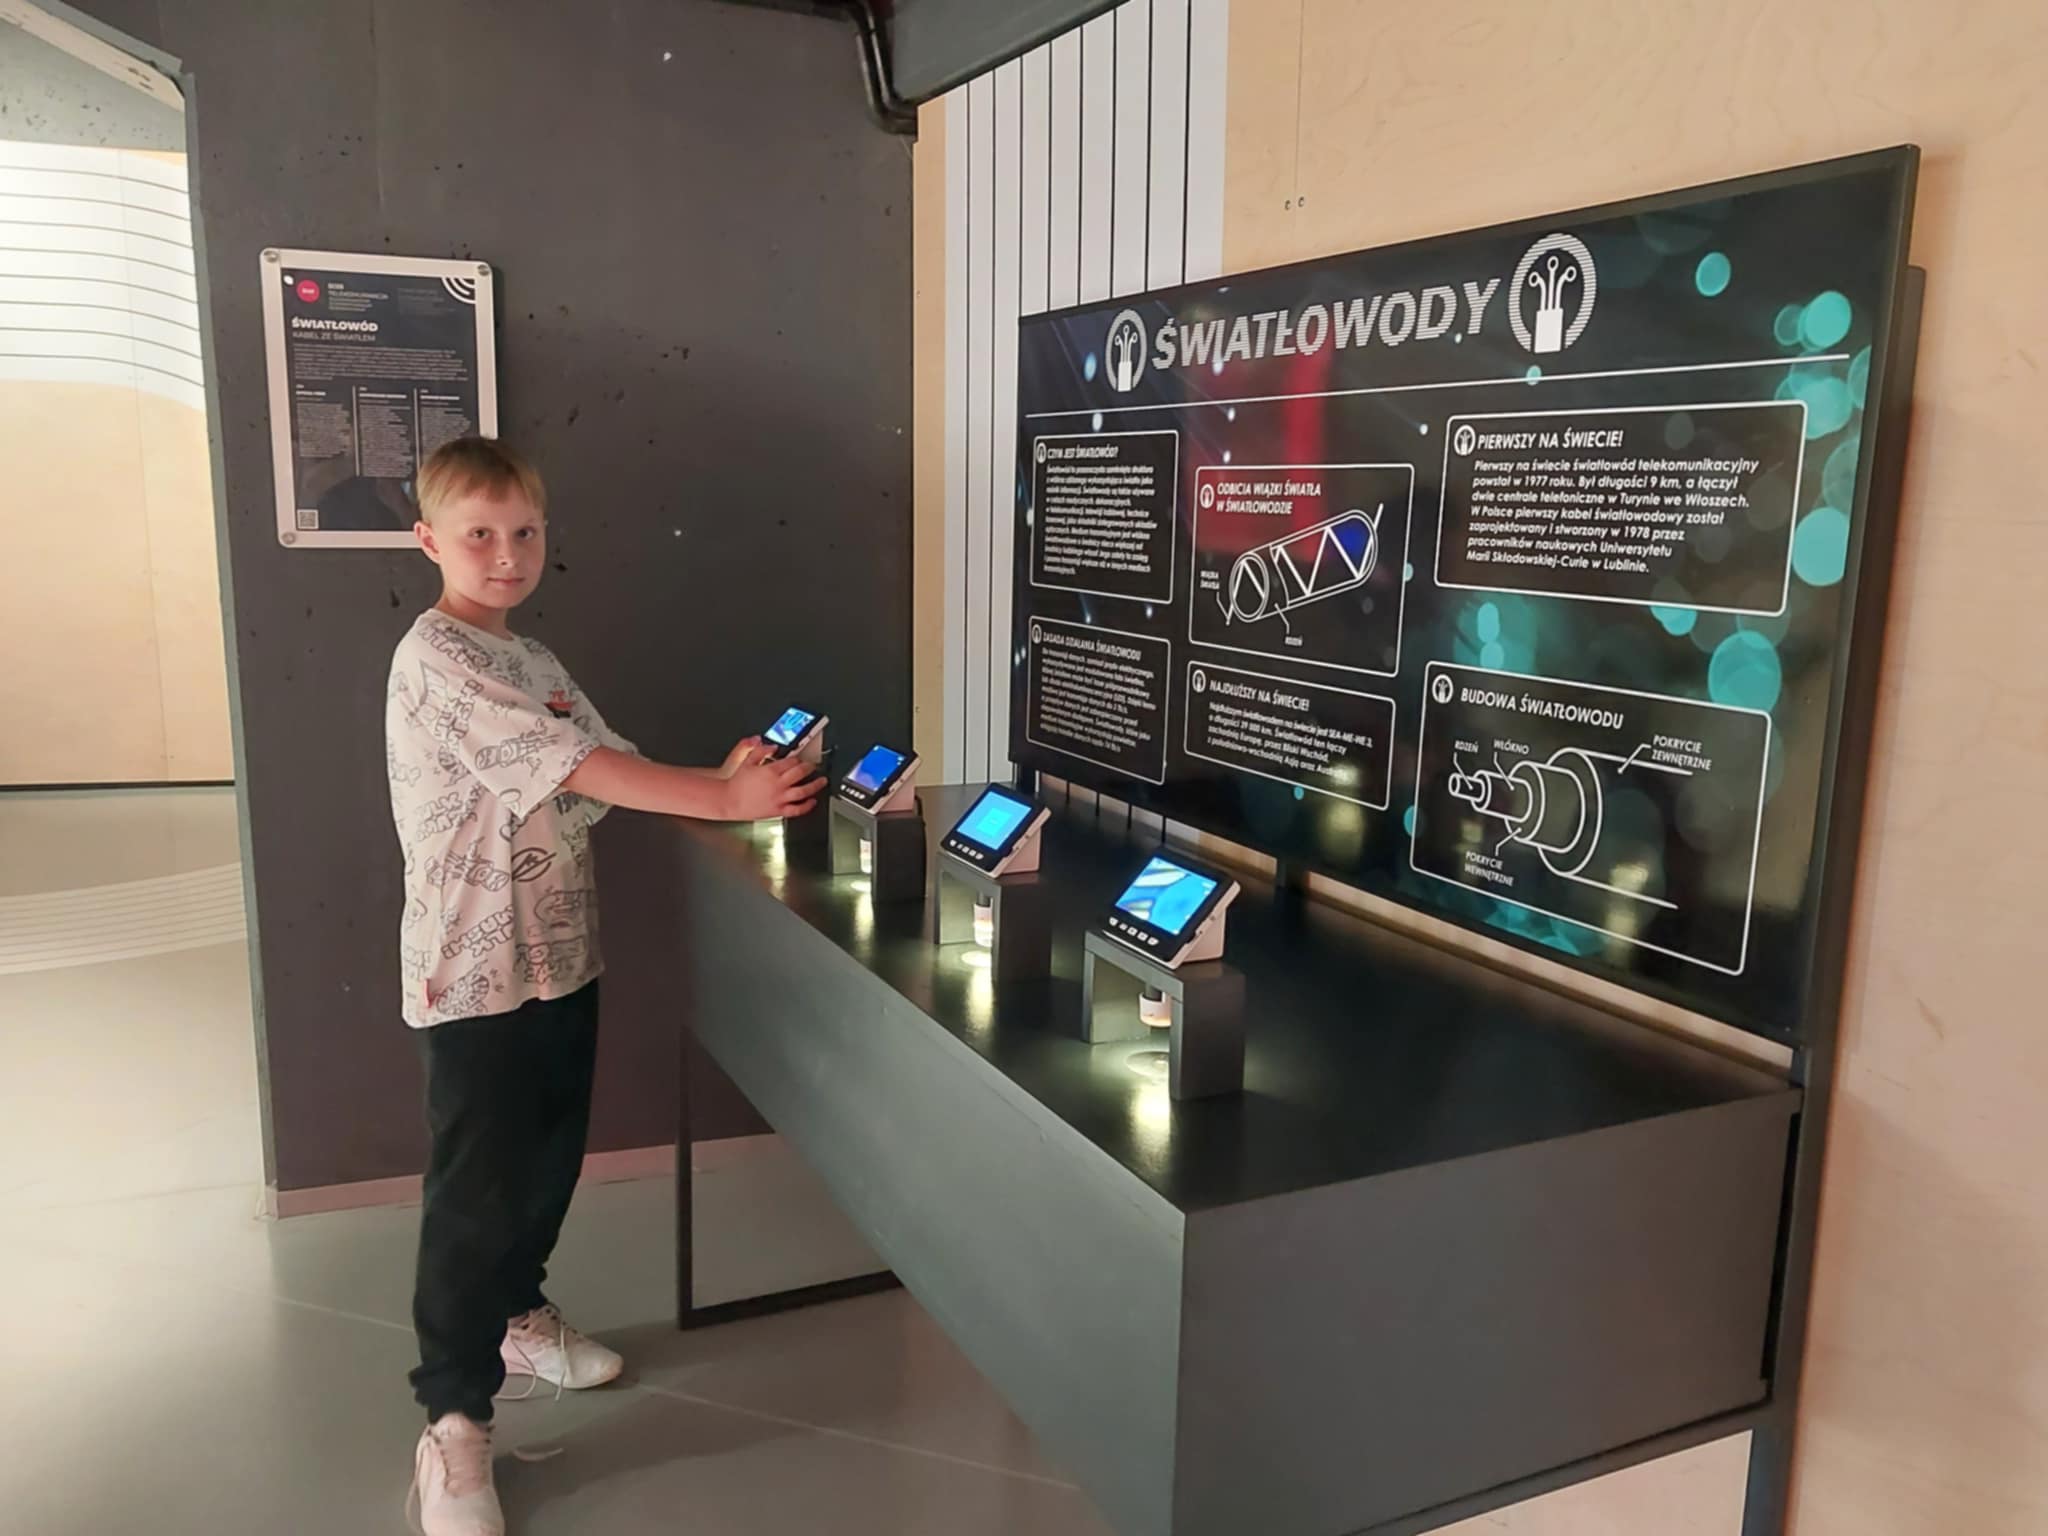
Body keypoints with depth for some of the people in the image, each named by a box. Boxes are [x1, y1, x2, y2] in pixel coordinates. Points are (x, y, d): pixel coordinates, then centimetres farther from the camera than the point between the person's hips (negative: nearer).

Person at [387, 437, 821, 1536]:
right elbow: (581, 769, -25)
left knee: (549, 1157, 20)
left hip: (561, 957, 8)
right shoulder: (436, 658, -17)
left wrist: (722, 781, -10)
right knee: (475, 1188, 1)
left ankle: (517, 1317, 43)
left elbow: (607, 775, 6)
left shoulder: (533, 663, 12)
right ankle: (453, 1422, 15)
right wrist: (730, 800, -27)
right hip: (475, 976, -8)